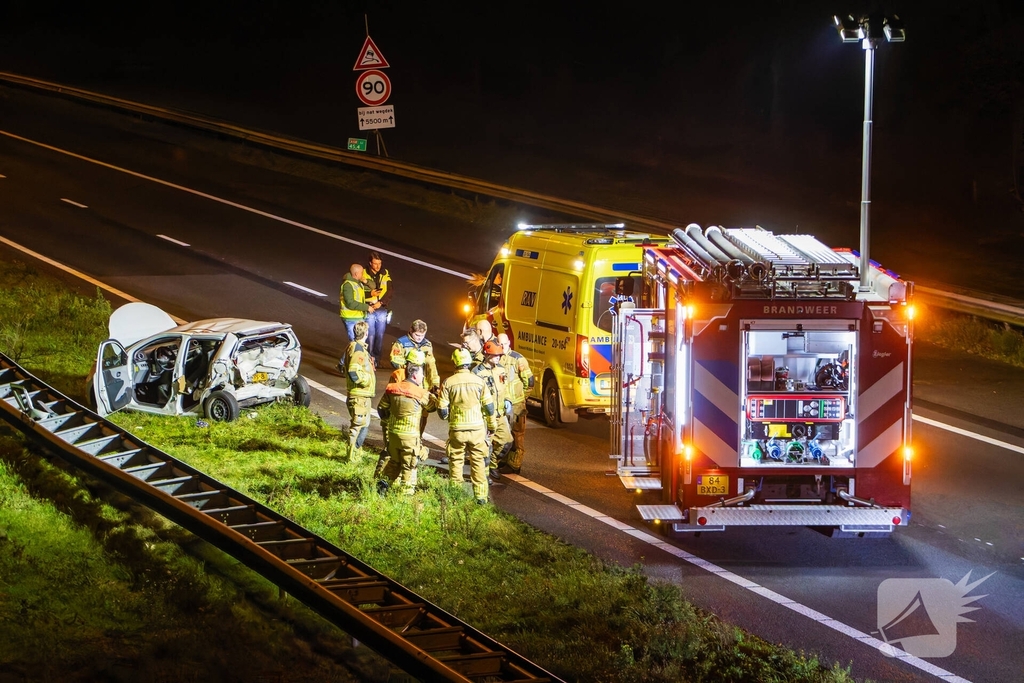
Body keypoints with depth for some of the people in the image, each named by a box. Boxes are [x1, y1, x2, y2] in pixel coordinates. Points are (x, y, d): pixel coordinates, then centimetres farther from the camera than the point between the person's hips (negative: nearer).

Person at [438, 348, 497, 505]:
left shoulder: (448, 383, -7)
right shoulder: (479, 381, -3)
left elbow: (442, 411, -6)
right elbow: (489, 407, 2)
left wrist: (446, 415, 18)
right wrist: (492, 425, 18)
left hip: (457, 430, -1)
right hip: (477, 429, 1)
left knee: (456, 463, 11)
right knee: (478, 463, 12)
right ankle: (480, 496, 12)